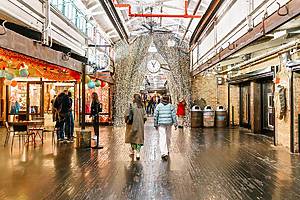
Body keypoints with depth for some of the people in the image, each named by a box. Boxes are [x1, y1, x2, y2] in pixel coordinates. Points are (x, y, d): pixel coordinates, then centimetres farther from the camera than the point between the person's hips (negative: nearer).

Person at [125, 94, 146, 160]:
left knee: (132, 136, 16)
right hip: (140, 125, 2)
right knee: (139, 137, 6)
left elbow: (127, 115, -12)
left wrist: (126, 121, 6)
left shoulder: (131, 106, -9)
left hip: (132, 124, -2)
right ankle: (138, 152, -1)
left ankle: (133, 150, 26)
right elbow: (145, 117, 0)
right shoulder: (142, 107, 2)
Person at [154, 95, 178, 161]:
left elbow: (155, 116, 0)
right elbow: (174, 115, -3)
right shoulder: (171, 106, 1)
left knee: (162, 138, -5)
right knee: (168, 137, 17)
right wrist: (175, 124, 0)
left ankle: (164, 153, -15)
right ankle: (166, 150, 33)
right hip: (169, 123, 1)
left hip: (161, 124, -1)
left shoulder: (158, 106, 1)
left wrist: (155, 124, 8)